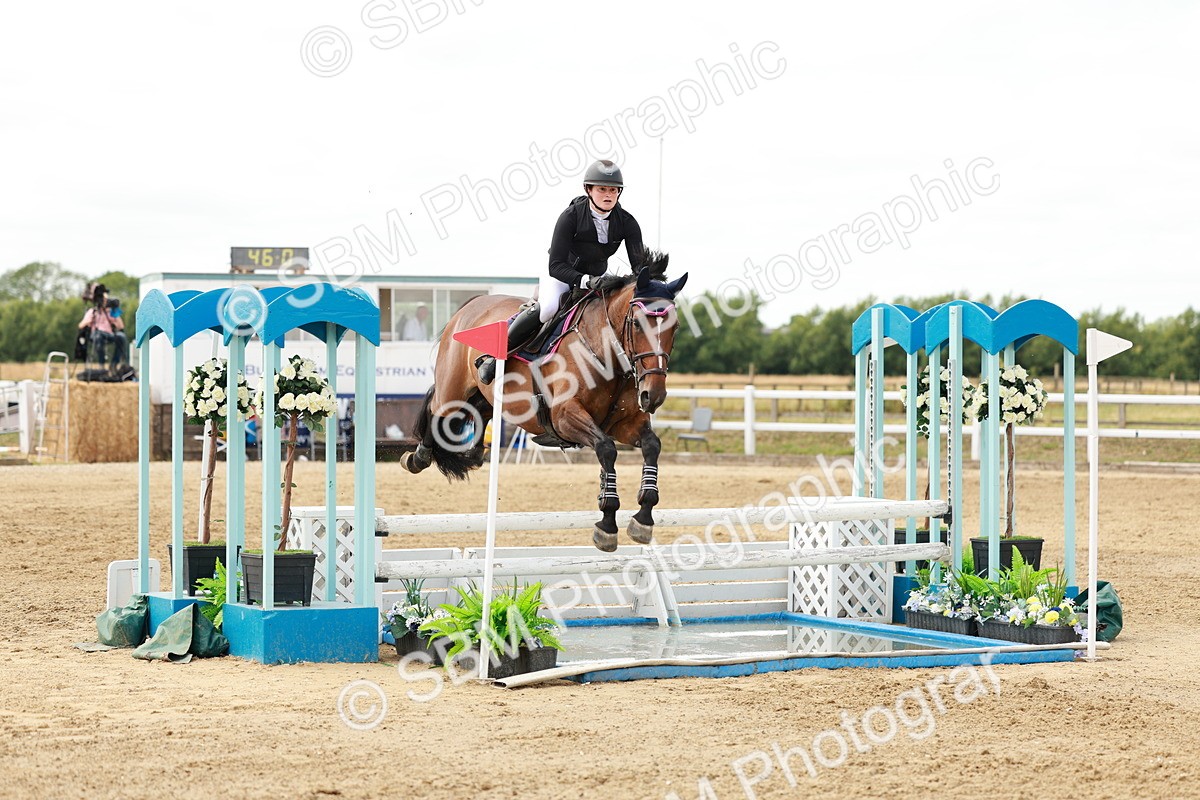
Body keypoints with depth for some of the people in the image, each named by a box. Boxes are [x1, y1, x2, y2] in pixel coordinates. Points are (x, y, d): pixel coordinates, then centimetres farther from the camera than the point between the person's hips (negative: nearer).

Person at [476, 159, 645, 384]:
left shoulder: (626, 222, -15)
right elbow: (556, 266, -29)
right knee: (548, 307, -34)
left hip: (598, 277, 5)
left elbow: (639, 265, -15)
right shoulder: (571, 216, -25)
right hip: (561, 275, -5)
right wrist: (587, 281, -45)